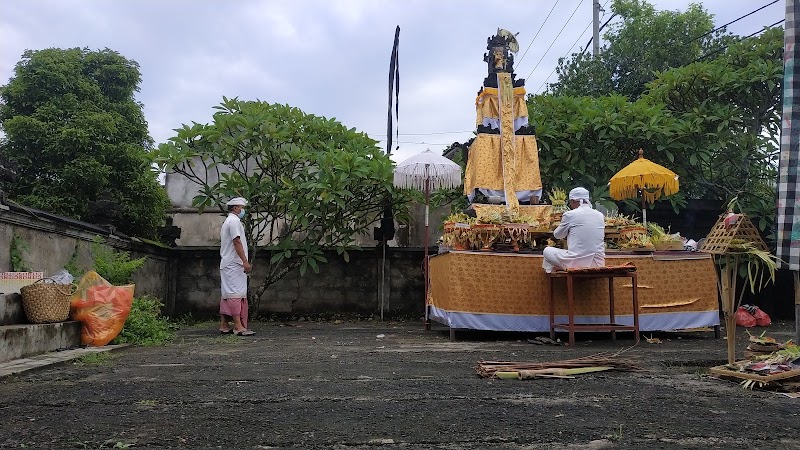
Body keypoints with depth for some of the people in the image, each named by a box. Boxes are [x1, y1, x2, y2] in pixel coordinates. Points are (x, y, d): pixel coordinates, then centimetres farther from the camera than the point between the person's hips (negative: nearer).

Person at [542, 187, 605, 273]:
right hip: (598, 264, 4)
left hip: (577, 263, -4)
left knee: (547, 251, 18)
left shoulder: (569, 215, -6)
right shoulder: (600, 215, 8)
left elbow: (557, 235, 9)